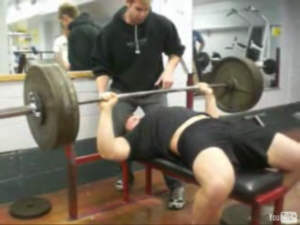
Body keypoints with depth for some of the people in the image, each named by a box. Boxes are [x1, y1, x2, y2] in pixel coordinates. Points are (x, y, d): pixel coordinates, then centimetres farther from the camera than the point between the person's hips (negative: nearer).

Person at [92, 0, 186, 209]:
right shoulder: (110, 31, -12)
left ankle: (176, 185, 10)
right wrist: (102, 93, -23)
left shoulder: (162, 24, -10)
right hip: (122, 92, 1)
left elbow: (176, 50, 5)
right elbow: (102, 67, -8)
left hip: (154, 90, 0)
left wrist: (169, 69, -13)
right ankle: (126, 175, 26)